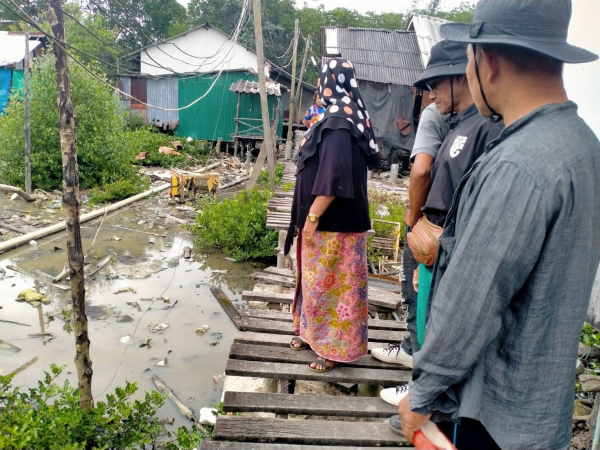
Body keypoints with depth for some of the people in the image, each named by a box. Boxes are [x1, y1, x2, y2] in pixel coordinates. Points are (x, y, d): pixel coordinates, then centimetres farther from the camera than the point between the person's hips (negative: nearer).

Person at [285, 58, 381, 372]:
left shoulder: (338, 124, -22)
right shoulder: (345, 117, 9)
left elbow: (333, 177, -26)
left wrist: (312, 217, -22)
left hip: (333, 222, -10)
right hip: (332, 219, 10)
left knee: (330, 282, 2)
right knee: (320, 279, 19)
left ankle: (336, 347, 16)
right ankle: (315, 332, 35)